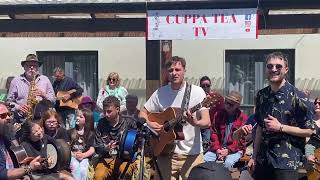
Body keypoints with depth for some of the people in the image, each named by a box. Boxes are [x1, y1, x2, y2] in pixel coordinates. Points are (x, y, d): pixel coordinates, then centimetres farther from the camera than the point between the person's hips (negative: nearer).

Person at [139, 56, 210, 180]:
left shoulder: (197, 91, -5)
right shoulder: (160, 93, 3)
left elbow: (207, 122, -11)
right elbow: (142, 113, 10)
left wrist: (195, 123, -32)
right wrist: (150, 124, -10)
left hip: (191, 154, -2)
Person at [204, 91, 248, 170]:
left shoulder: (243, 118, -3)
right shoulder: (218, 114, 6)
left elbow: (241, 139, -6)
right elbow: (214, 133, 4)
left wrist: (228, 150, -16)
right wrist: (217, 149, -9)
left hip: (235, 149, -2)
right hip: (218, 148, 3)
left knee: (228, 162, -31)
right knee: (206, 159, -23)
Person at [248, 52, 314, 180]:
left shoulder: (298, 97, -11)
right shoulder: (261, 95, 5)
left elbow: (308, 130, -7)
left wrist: (280, 127, -17)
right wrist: (254, 157, 10)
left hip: (286, 162, -5)